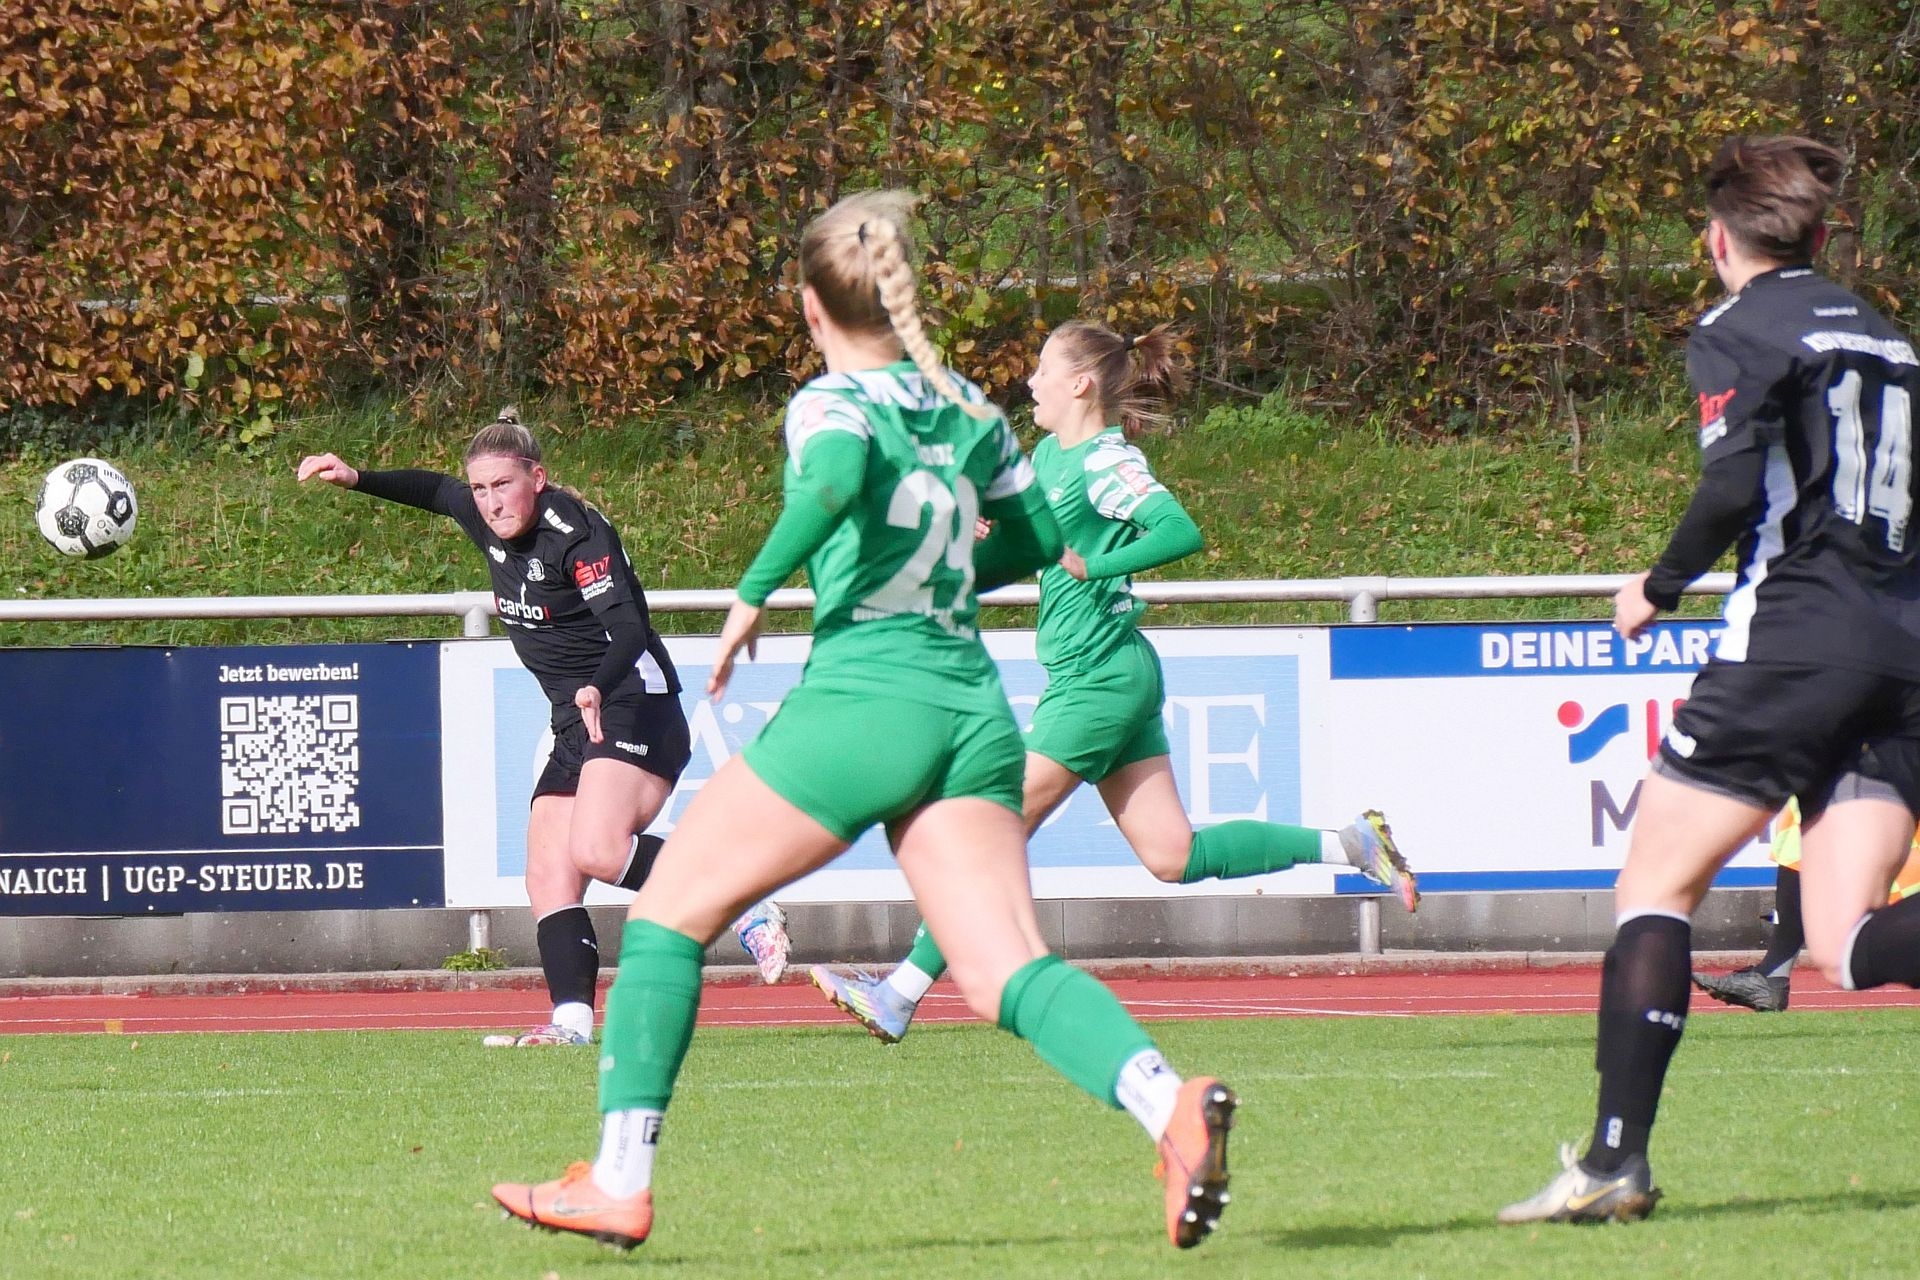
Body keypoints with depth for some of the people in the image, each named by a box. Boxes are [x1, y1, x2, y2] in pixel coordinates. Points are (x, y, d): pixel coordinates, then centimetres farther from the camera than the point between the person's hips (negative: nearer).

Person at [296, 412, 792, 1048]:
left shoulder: (576, 533, -18)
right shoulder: (491, 523, 7)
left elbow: (629, 626, -29)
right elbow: (435, 490, 30)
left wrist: (597, 688, -46)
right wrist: (358, 479, 26)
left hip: (632, 709, -9)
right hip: (577, 729, 9)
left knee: (596, 850, -29)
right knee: (548, 877, -4)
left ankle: (746, 908, -20)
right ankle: (572, 1019, -11)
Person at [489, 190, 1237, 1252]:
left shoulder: (834, 404, -4)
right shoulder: (967, 406, 15)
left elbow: (835, 482, -27)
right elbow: (1036, 535, 24)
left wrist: (754, 593, -16)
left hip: (859, 699, -6)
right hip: (974, 710, 6)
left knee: (668, 911, 9)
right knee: (1008, 974, -4)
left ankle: (619, 1181, 6)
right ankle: (1167, 1103, -31)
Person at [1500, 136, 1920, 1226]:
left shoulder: (1739, 330, 0)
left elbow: (1738, 482, -14)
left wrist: (1660, 586, 0)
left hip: (1797, 633, -6)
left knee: (1656, 890, 4)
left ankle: (1618, 1158, -5)